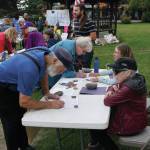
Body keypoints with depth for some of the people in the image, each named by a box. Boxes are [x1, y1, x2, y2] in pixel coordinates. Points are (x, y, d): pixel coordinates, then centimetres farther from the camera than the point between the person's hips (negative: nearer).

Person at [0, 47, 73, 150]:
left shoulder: (47, 54, -16)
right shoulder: (30, 69, -40)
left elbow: (44, 72, 7)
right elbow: (24, 102, -33)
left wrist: (46, 93, 0)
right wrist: (49, 105, -27)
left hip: (13, 85, 8)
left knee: (21, 118, 14)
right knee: (12, 123, -5)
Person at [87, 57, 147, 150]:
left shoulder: (129, 88, -31)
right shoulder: (132, 80, 0)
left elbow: (107, 101, -26)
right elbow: (114, 87, 16)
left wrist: (114, 93, -6)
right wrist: (110, 91, -6)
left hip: (130, 126, -9)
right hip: (128, 117, 9)